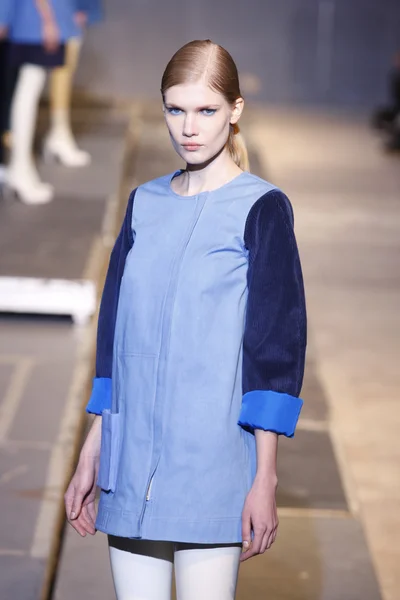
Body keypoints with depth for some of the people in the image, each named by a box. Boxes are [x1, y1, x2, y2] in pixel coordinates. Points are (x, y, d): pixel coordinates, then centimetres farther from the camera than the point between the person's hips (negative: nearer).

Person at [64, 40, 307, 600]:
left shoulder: (262, 208, -3)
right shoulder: (144, 204, 12)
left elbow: (277, 342, -6)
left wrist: (265, 476, -10)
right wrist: (91, 454, 14)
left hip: (212, 465, -5)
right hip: (131, 466, 5)